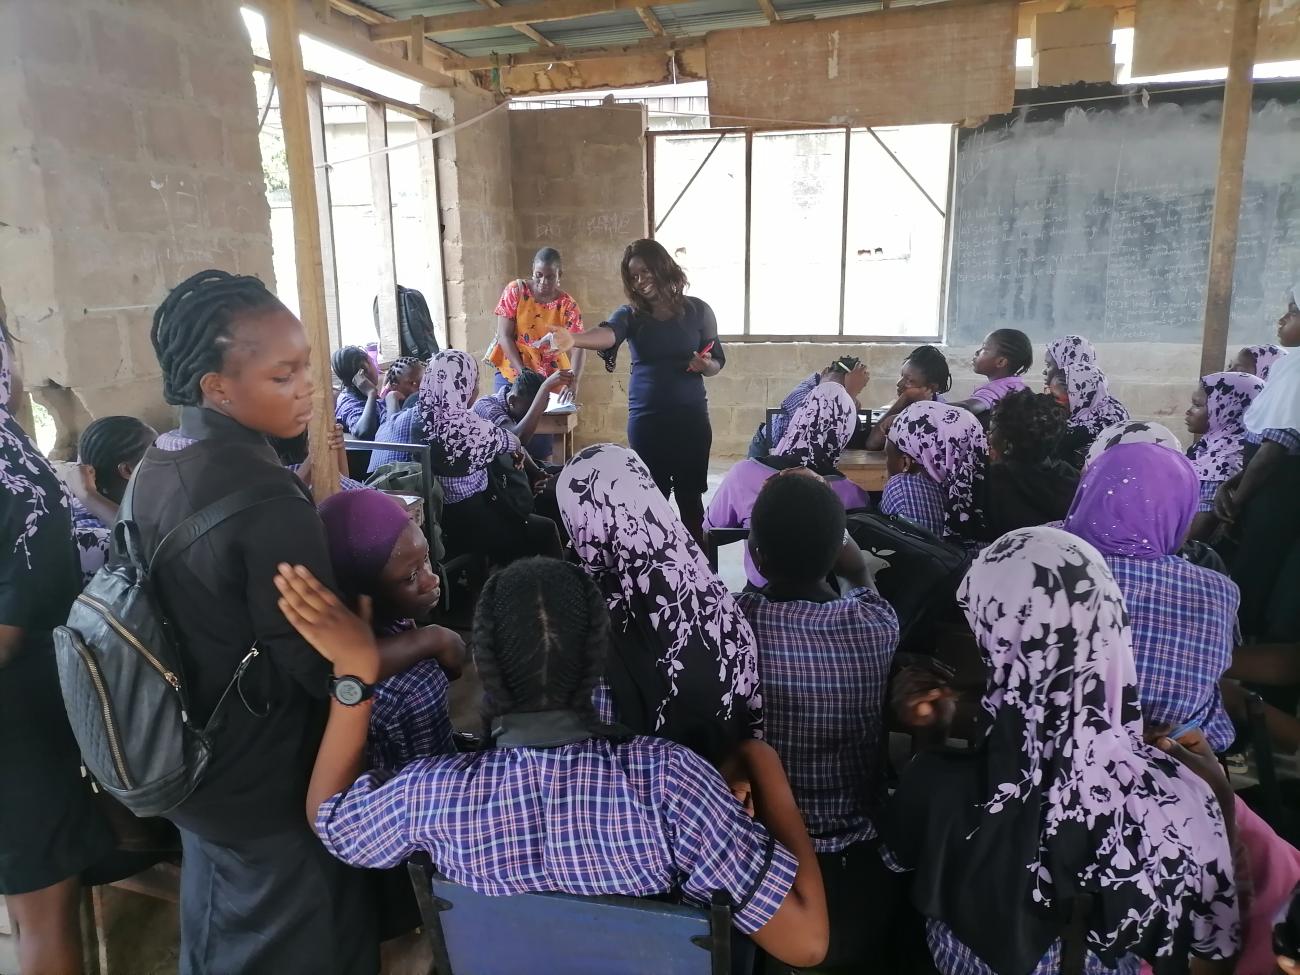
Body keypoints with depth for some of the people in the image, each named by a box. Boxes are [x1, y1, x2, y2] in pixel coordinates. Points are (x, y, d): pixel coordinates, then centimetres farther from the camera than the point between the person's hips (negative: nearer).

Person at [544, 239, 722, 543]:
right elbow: (608, 333, -24)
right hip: (646, 418, 1)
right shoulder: (631, 313, -1)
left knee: (690, 495, 6)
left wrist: (705, 366, -17)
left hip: (691, 416, 0)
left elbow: (718, 363, 7)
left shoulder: (697, 310, 0)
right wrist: (574, 339, -45)